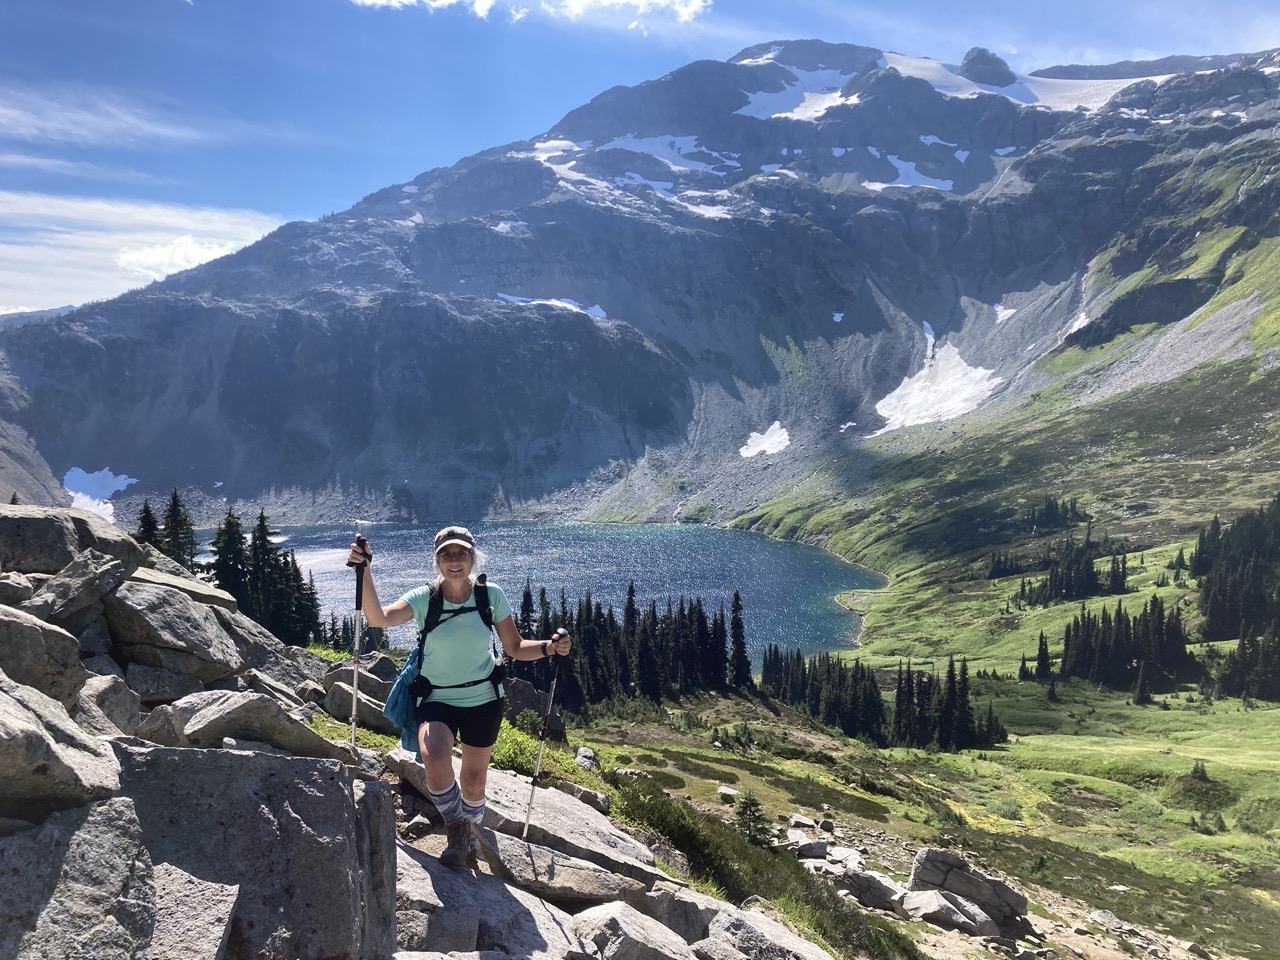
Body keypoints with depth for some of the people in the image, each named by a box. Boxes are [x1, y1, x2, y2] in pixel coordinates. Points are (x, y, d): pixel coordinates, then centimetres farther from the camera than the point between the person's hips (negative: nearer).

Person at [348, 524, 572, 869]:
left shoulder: (491, 596, -8)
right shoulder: (423, 598, -12)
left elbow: (515, 647, -2)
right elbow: (378, 618, -28)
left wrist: (549, 647, -19)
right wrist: (365, 572, -40)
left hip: (483, 700, 2)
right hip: (438, 700, -1)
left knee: (474, 780, 12)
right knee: (435, 760, -29)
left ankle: (467, 837, 44)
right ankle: (456, 828, -2)